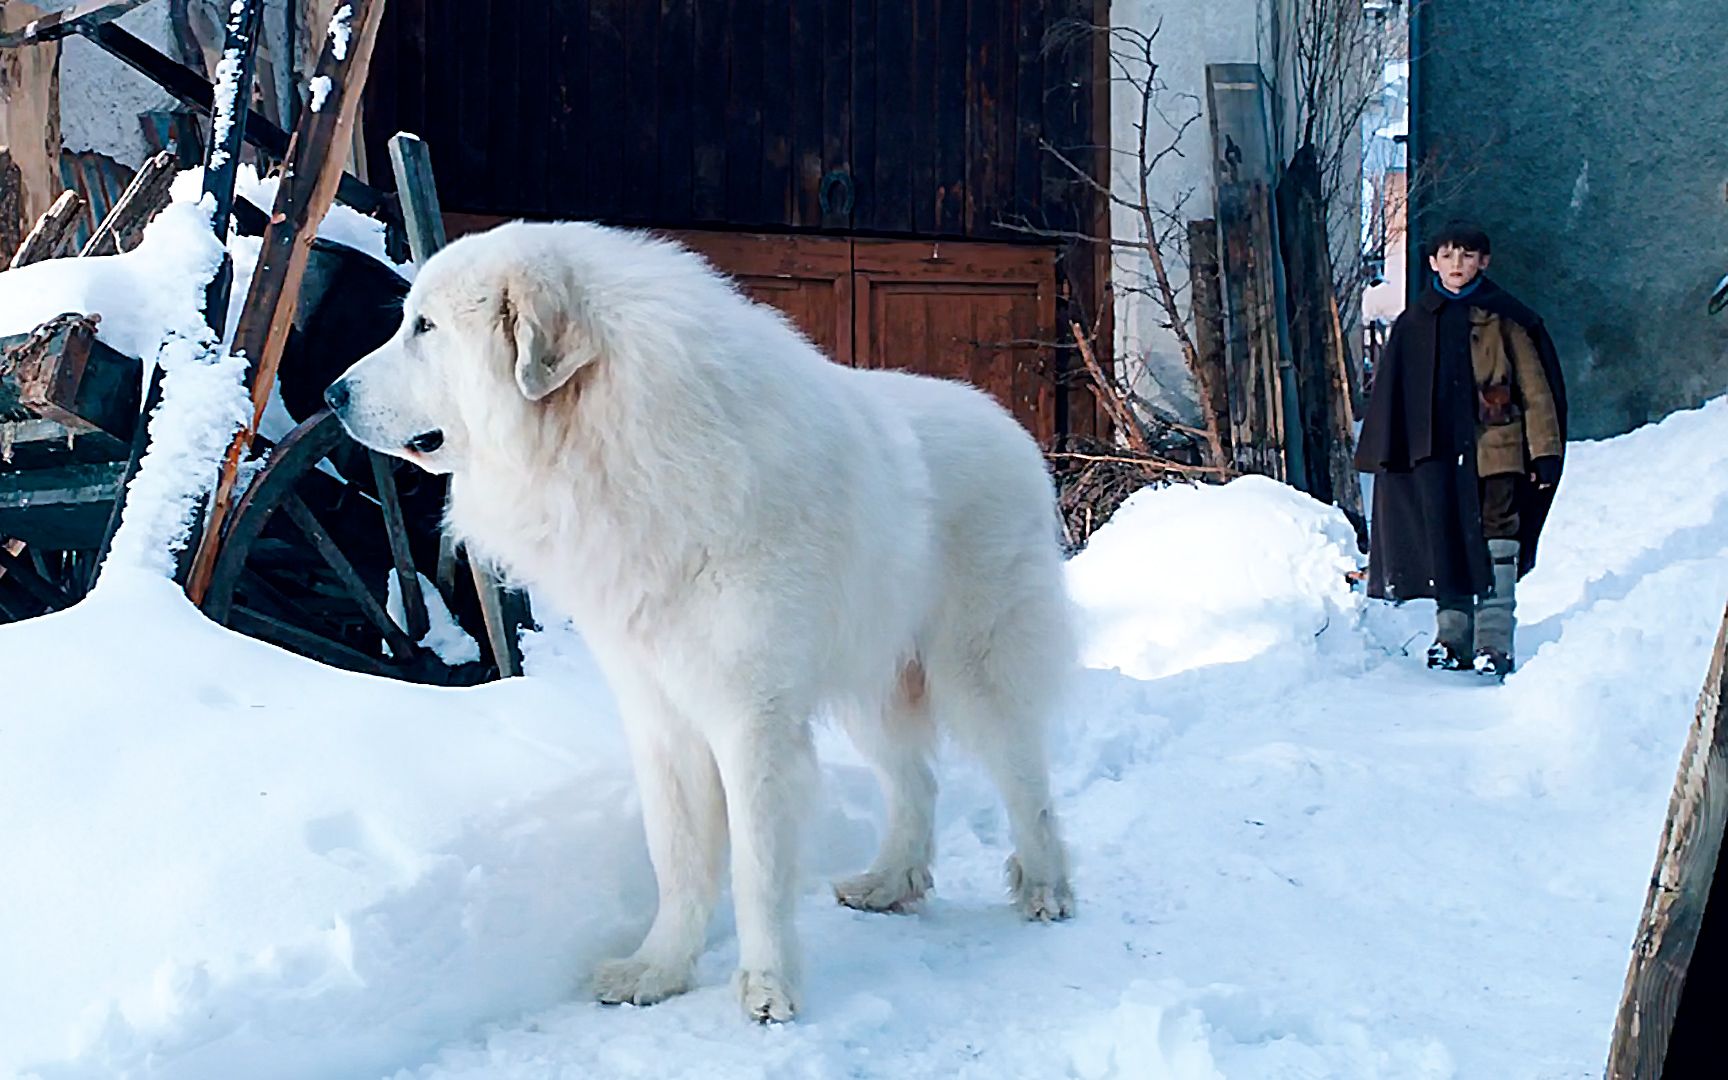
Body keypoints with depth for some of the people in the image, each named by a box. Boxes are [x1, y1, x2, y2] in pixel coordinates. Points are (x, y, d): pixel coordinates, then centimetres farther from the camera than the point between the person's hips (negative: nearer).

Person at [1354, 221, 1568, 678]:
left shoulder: (1505, 319, 3)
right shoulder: (1413, 325, 10)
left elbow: (1536, 388, 2)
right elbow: (1391, 395, 12)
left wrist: (1545, 452, -4)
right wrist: (1386, 457, 8)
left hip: (1494, 449, -2)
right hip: (1437, 454, 2)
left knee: (1497, 546, -5)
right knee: (1447, 548, 7)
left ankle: (1494, 641, -3)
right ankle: (1452, 637, 16)